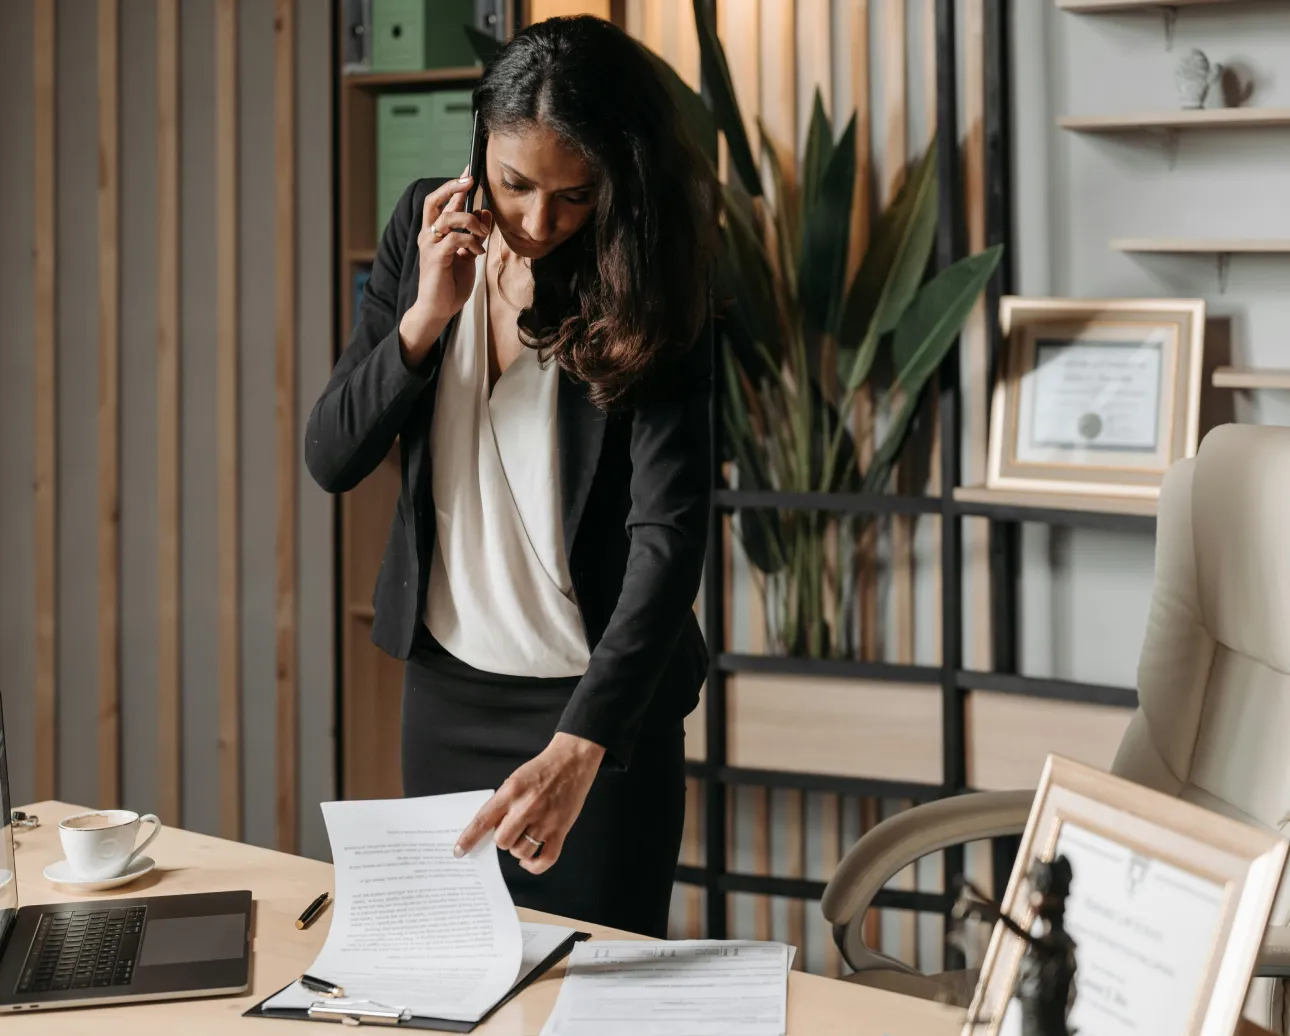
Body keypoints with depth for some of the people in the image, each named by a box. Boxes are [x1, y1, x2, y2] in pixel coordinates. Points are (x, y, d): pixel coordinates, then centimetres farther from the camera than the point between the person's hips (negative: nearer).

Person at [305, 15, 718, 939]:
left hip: (599, 702, -4)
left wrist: (578, 748, -40)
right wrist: (427, 315, -19)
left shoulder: (646, 296, -17)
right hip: (446, 681, 4)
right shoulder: (426, 232, -4)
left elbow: (671, 538, -27)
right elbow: (331, 460, -3)